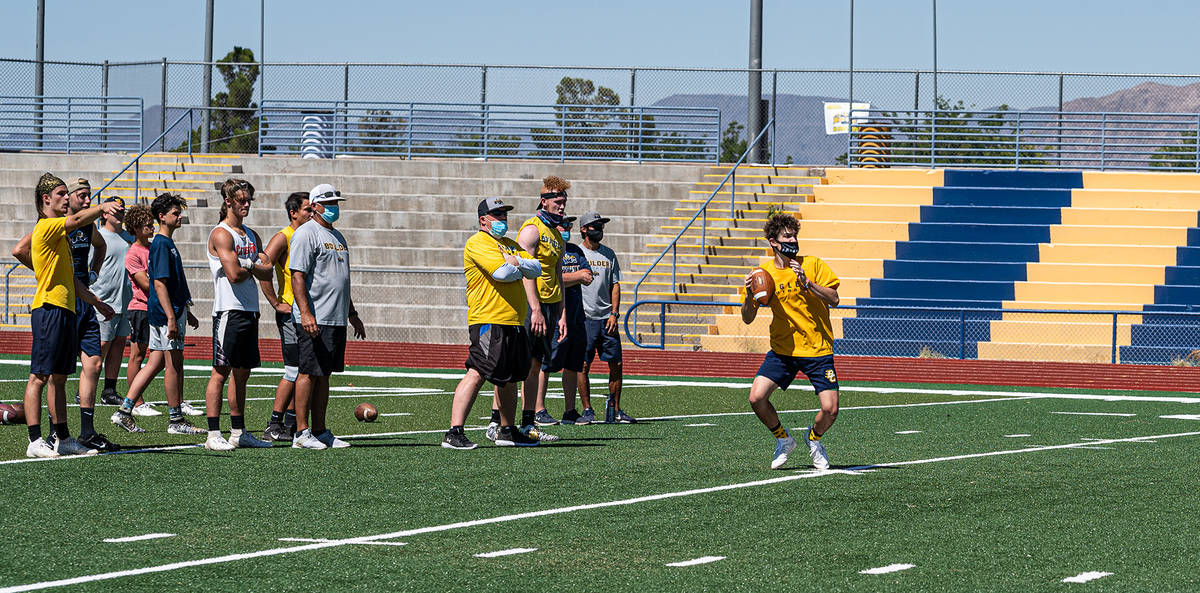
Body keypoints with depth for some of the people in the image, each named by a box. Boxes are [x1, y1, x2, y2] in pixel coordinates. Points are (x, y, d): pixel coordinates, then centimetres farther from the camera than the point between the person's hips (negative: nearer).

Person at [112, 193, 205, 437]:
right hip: (165, 313, -10)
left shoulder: (168, 243, 17)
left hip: (174, 310, 10)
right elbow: (159, 283, -20)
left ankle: (124, 411, 9)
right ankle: (176, 420, 3)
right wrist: (171, 317, -24)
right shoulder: (161, 245, -13)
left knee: (155, 364, 10)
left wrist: (187, 313, 27)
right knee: (174, 364, -3)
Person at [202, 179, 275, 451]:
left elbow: (267, 272, 9)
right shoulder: (221, 234, -8)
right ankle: (214, 435, -8)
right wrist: (253, 266, 1)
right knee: (221, 372, -8)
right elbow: (234, 275, -18)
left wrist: (246, 265, -8)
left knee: (242, 372, 11)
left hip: (250, 311, 8)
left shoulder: (252, 235, 18)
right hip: (229, 309, -8)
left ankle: (238, 433, 16)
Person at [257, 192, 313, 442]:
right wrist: (276, 303, -18)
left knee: (303, 371, 9)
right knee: (293, 371, -9)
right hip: (291, 314, -8)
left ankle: (291, 424, 14)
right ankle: (274, 425, -5)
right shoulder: (283, 238, -10)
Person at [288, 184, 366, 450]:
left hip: (337, 319, 9)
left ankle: (319, 431, 13)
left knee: (324, 375, 10)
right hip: (314, 319, -9)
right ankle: (302, 433, -6)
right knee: (309, 374, -7)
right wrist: (305, 313, -25)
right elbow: (298, 276, -16)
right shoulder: (306, 234, -8)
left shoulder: (337, 236, 21)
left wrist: (352, 313, 27)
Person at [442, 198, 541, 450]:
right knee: (477, 374, -17)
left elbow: (536, 270, 11)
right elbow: (502, 272, -19)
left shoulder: (511, 245, 22)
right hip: (488, 321, -9)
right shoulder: (477, 243, -7)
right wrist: (517, 267, 1)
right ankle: (454, 432, -21)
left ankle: (507, 431, 27)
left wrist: (514, 262, -7)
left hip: (514, 324, 9)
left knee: (510, 377, 16)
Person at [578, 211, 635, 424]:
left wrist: (614, 314, 2)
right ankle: (587, 410, 1)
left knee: (616, 364, 2)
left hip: (607, 318, 4)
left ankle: (615, 409, 11)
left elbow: (614, 285, 12)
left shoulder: (609, 254, 13)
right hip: (584, 318, -4)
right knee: (583, 365, -5)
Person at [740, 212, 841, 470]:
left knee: (830, 409, -11)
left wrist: (808, 284, -23)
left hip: (818, 349, -1)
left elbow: (834, 299, -9)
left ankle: (814, 438, 25)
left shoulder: (812, 264, -2)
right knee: (756, 398, -16)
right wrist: (749, 295, -15)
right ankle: (783, 439, 11)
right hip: (783, 349, 1)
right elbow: (747, 319, 4)